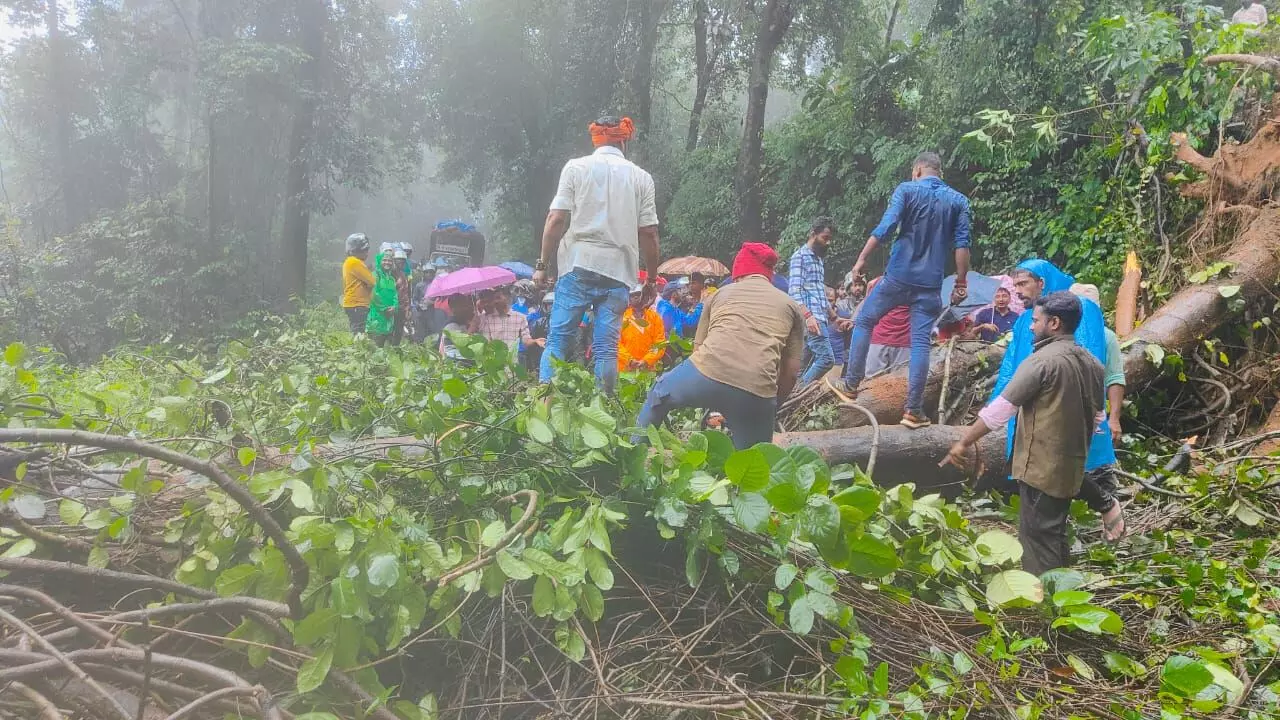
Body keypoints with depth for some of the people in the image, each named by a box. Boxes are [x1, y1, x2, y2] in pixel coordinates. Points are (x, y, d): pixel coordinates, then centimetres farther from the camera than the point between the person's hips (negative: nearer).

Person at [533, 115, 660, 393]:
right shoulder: (641, 177, 10)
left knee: (558, 339, 2)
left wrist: (543, 264, 4)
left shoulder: (576, 167, 6)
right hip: (619, 271, 1)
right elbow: (648, 233, 6)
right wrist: (651, 279, 14)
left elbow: (557, 219, -2)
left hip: (578, 265, -1)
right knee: (606, 347, 3)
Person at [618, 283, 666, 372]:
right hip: (625, 367, -1)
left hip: (648, 368, 1)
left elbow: (659, 343, 2)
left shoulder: (654, 317, 6)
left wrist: (646, 361, -10)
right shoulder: (623, 316, 4)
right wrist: (629, 360, -13)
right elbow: (617, 342, -2)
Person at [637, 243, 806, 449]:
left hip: (707, 373, 2)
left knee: (658, 394, 32)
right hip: (757, 392, -1)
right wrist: (772, 405, 30)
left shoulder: (720, 293, 26)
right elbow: (791, 371, 15)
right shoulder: (792, 306, 23)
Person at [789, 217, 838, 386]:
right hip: (810, 318, -9)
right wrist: (808, 315, -25)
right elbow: (795, 290, -14)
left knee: (805, 364, 6)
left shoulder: (818, 259, 24)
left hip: (819, 318, 9)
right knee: (827, 358, -18)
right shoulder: (800, 256, -3)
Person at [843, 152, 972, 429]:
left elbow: (885, 227, -11)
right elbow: (962, 244, 2)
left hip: (898, 276, -2)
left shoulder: (907, 190, 0)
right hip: (930, 284, 2)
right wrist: (961, 283, 6)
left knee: (863, 322, 16)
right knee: (921, 342, 1)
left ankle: (851, 385, 14)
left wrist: (861, 260, -9)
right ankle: (913, 410, -1)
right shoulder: (959, 201, 8)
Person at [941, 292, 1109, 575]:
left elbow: (1000, 408, -16)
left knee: (1037, 539, -2)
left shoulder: (1042, 360, -16)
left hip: (1040, 466, -8)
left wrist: (964, 442, -9)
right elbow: (1097, 417, 17)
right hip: (1071, 467, 8)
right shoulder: (1092, 363, 9)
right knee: (1054, 535, 18)